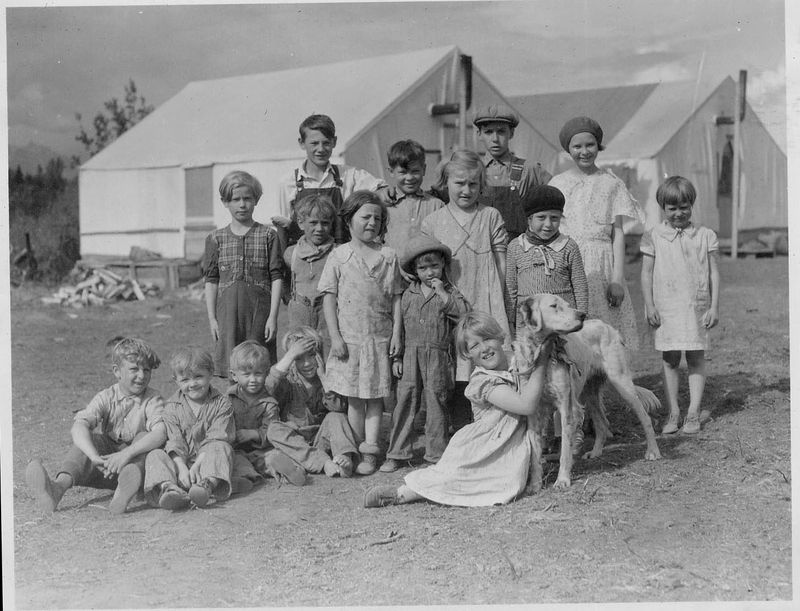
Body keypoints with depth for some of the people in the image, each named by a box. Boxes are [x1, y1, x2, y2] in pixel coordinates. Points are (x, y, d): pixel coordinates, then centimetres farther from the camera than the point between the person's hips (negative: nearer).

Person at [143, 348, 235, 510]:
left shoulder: (221, 404, 1)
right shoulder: (171, 407, 6)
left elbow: (216, 439, -10)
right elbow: (174, 441, -5)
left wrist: (197, 465, -23)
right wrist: (182, 468, -23)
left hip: (206, 460, -2)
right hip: (180, 460, 2)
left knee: (222, 448, -29)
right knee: (155, 456, -22)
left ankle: (208, 484, -57)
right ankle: (169, 488, -53)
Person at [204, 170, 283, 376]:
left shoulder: (267, 235, 4)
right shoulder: (216, 238, 8)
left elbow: (276, 278, 1)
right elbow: (211, 281, 8)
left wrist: (273, 315, -5)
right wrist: (212, 318, 2)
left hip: (260, 308, -1)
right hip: (228, 311, 1)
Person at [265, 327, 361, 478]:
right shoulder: (289, 381, -2)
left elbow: (339, 408, -14)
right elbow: (270, 386, -27)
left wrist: (324, 378, -19)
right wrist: (291, 355, -30)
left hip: (321, 440, 0)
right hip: (294, 441, 0)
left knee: (336, 417, -21)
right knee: (274, 429, -28)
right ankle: (323, 462, -37)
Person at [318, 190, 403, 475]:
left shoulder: (388, 256, 3)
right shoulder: (339, 256, -1)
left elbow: (396, 298, 6)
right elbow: (329, 298, -3)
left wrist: (396, 332, -1)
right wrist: (335, 337, -8)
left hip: (379, 338, 1)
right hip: (349, 338, -1)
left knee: (375, 396, 4)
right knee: (354, 399, 7)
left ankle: (370, 452, 8)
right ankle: (359, 450, 16)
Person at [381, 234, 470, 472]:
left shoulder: (449, 292, 3)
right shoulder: (408, 295, 9)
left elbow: (464, 314, -14)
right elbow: (400, 327, 12)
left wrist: (442, 293, -15)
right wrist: (397, 358, 8)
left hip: (438, 356, -2)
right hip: (411, 355, 2)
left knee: (436, 403, 3)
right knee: (405, 401, 2)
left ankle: (437, 454, 14)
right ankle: (396, 454, 10)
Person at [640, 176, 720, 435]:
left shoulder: (706, 236, 4)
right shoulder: (653, 236, 2)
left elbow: (714, 273, 5)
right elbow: (646, 273, 3)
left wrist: (714, 307, 0)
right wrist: (649, 306, -4)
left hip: (697, 306, 0)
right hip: (665, 307, 0)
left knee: (696, 358, 1)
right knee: (669, 360, 3)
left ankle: (694, 413, 7)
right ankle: (673, 413, 10)